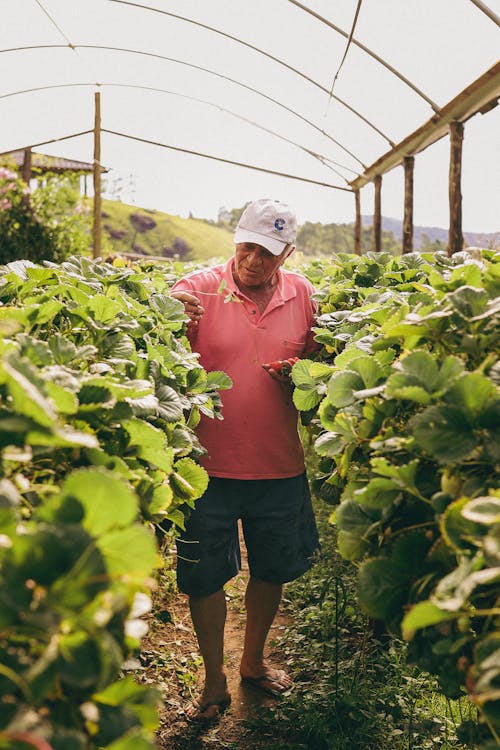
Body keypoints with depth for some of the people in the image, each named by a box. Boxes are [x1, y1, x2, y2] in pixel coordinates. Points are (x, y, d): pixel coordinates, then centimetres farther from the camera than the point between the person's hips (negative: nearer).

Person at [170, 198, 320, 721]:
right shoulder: (198, 288, -8)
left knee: (272, 570, 19)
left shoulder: (302, 294, 2)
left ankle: (253, 661, 44)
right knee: (204, 577, 8)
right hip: (209, 463, -3)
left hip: (279, 466, 3)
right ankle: (214, 682, 31)